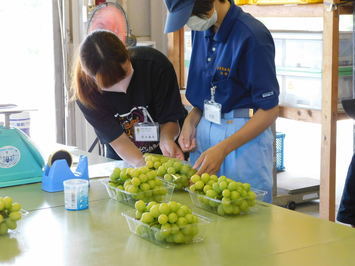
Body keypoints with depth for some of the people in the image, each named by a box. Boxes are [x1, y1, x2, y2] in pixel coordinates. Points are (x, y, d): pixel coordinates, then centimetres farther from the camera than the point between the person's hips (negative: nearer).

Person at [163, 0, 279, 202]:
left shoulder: (252, 36, -18)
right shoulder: (201, 30, 5)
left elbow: (269, 110, -16)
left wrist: (221, 149, -20)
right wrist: (191, 120, 1)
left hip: (246, 135, -6)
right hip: (205, 130, 7)